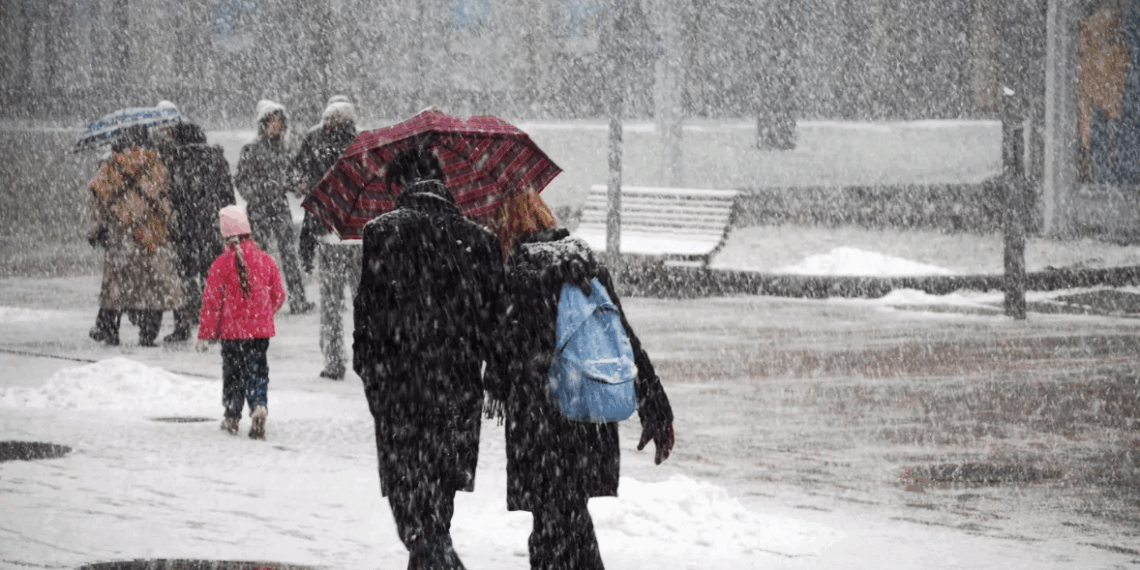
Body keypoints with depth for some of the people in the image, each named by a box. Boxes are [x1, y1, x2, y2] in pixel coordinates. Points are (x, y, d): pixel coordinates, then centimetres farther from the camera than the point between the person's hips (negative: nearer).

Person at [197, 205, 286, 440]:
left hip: (232, 332, -2)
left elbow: (211, 302, -8)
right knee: (257, 371, 7)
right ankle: (259, 406, -18)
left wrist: (205, 335, -1)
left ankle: (232, 417, 20)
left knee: (232, 372, 14)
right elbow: (279, 295, 7)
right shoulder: (265, 260, -2)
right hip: (261, 329, 2)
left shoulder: (221, 264, -10)